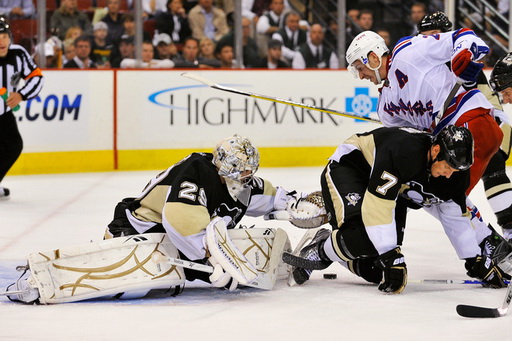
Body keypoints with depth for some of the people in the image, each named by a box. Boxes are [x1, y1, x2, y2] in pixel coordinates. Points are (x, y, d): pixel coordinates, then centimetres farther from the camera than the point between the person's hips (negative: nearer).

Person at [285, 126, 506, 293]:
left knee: (376, 271, -6)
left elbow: (456, 218, 0)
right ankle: (320, 251, -6)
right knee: (363, 237, -35)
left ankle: (329, 241, 19)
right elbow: (377, 207, -41)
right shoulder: (403, 150, -39)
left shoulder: (454, 173, -15)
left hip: (394, 188, 7)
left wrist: (476, 261, -1)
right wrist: (392, 257, -41)